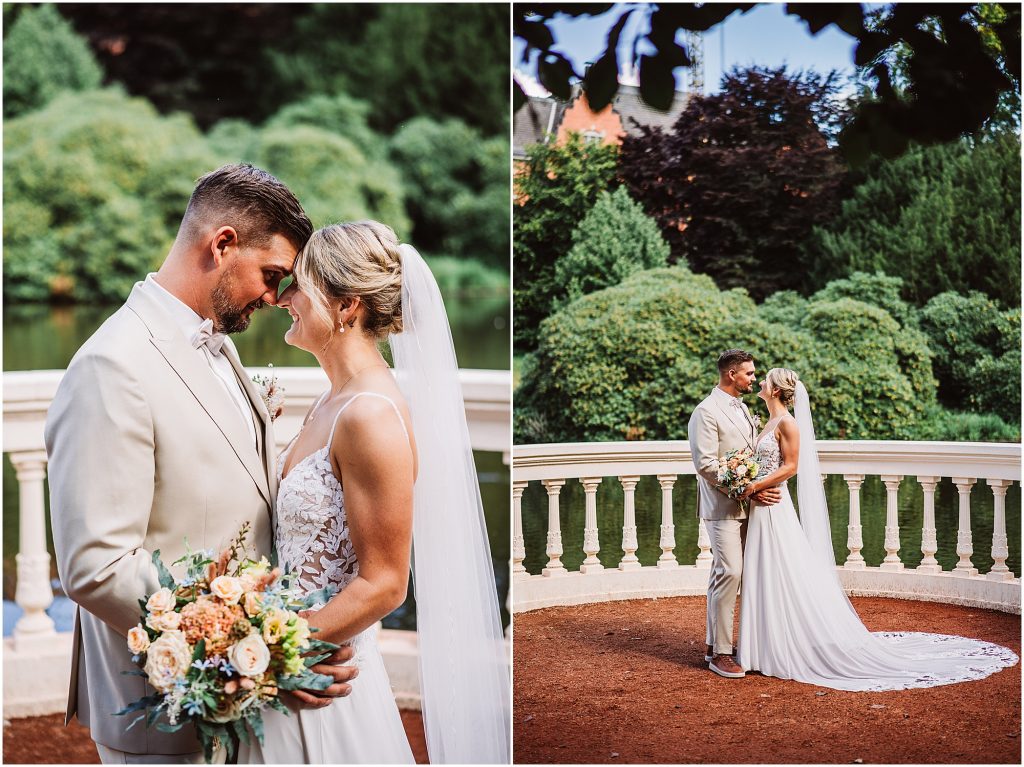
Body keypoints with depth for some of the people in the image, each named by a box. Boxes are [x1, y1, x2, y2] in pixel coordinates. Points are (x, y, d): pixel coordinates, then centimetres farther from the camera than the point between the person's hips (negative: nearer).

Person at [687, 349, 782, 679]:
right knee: (729, 572, -12)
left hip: (743, 506, 9)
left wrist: (757, 486, 8)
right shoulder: (706, 412, -12)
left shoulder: (741, 408, 16)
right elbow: (705, 464, -18)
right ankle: (721, 653, -7)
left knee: (722, 574, 12)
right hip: (722, 506, -9)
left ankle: (714, 644, 18)